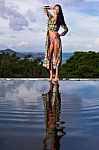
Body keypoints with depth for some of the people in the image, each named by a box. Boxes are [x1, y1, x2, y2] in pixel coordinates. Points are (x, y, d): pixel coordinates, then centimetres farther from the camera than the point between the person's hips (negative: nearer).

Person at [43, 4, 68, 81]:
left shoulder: (59, 20, 7)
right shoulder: (50, 17, 16)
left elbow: (66, 29, 15)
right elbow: (45, 8, 28)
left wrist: (61, 34, 3)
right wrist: (52, 7, 26)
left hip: (56, 38, -4)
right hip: (50, 39, 4)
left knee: (56, 57, -8)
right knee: (49, 56, -2)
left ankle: (57, 76, -7)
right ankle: (51, 74, 3)